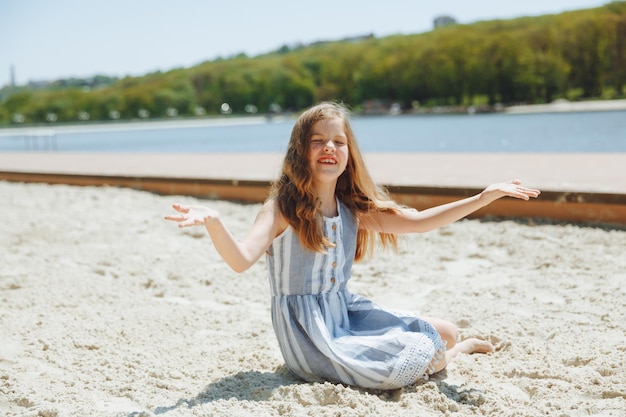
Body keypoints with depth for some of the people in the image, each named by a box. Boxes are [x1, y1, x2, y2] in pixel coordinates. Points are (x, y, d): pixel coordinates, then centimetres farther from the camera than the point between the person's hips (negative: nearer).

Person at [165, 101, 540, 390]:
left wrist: (484, 198, -3)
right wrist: (213, 222, -52)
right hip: (308, 328, -6)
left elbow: (417, 222, 3)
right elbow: (242, 260, -31)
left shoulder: (353, 208, 2)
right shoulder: (281, 208, -16)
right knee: (408, 363, -20)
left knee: (446, 334, 1)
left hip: (347, 312, 6)